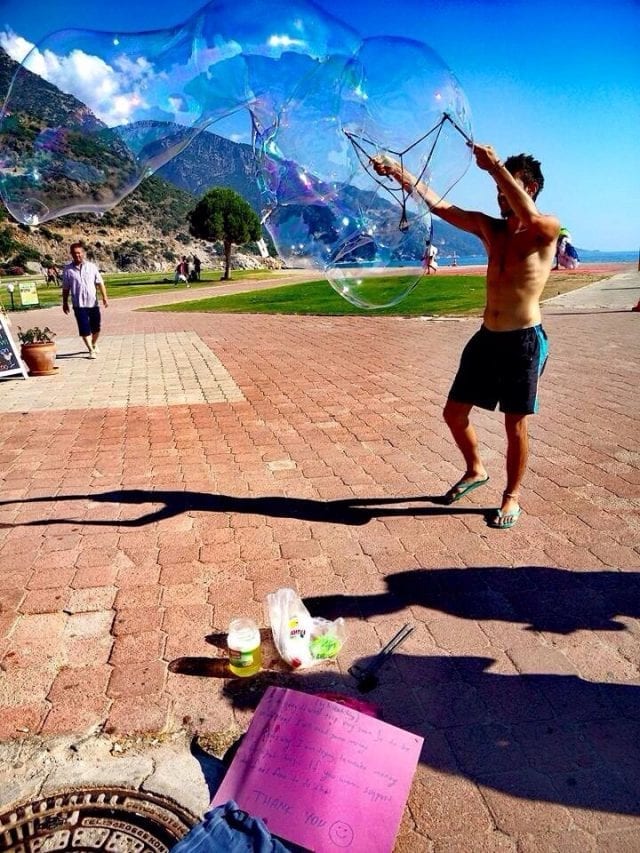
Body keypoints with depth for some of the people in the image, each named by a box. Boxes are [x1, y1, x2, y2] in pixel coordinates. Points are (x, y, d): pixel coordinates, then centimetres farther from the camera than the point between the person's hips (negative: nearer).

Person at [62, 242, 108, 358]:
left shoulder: (91, 266, 2)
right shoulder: (68, 269, 0)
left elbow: (100, 283, 1)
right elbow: (65, 288, 6)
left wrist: (104, 297, -10)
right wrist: (65, 303, 7)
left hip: (93, 303, 1)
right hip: (79, 304, -1)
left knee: (96, 327, 11)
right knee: (84, 329, -6)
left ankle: (94, 344, 35)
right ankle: (91, 350, 1)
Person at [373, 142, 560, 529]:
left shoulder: (547, 230, -5)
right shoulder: (489, 228, 10)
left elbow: (531, 219, -31)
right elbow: (439, 204, 1)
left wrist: (497, 166, -32)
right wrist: (399, 172, -9)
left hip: (524, 341, -6)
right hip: (487, 337, 6)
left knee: (516, 425, 3)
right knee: (455, 412, 10)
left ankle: (512, 497, 23)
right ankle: (475, 470, 36)